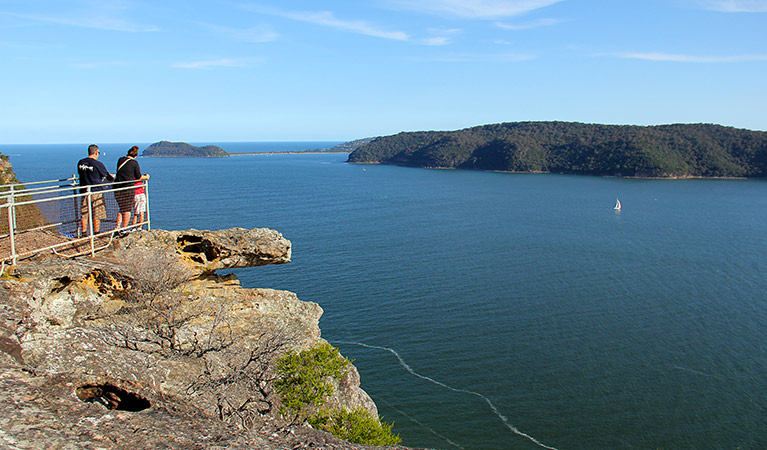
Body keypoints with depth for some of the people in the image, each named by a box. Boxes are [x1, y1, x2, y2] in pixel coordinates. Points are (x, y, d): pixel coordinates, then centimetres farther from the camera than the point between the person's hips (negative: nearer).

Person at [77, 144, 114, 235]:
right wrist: (113, 177, 19)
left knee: (84, 214, 9)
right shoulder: (98, 164, -12)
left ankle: (84, 233, 13)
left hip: (84, 191, 5)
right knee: (97, 214, 1)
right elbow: (108, 176, -3)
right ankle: (96, 233, 3)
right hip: (96, 191, -5)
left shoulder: (80, 162, 5)